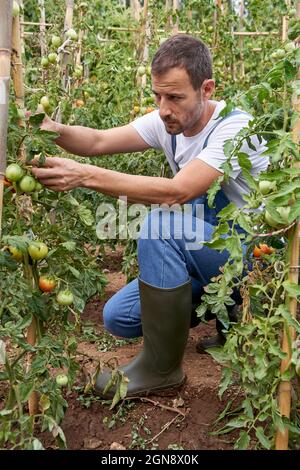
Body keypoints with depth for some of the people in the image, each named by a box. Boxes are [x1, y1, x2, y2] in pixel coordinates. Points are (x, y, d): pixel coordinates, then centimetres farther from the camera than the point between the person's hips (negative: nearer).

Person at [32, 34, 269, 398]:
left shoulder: (236, 127, -24)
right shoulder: (167, 123, -2)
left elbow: (177, 191, -36)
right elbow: (99, 141, -8)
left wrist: (86, 176, -41)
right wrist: (57, 131, -30)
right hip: (201, 255, 7)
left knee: (161, 224, -33)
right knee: (117, 317, -2)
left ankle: (162, 369, -16)